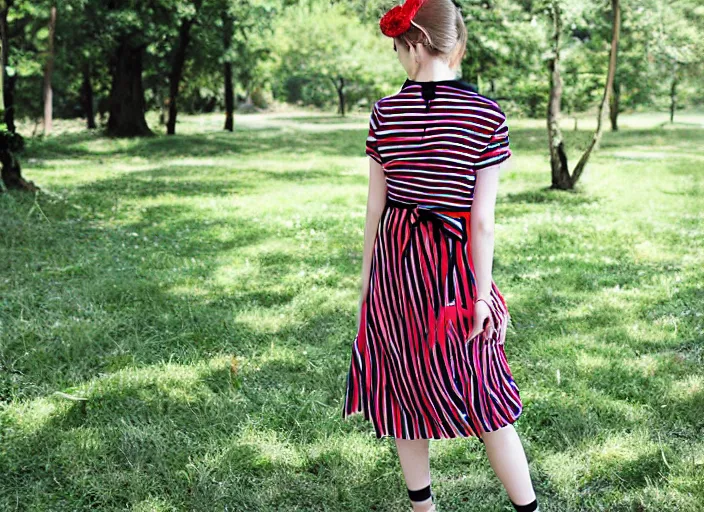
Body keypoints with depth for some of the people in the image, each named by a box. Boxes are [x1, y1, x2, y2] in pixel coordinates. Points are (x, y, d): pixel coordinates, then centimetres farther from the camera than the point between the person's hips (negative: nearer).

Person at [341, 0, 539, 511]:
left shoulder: (384, 113, -5)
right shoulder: (488, 115, -10)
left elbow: (375, 207, 0)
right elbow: (483, 219, -12)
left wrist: (367, 281, 10)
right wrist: (482, 294, -6)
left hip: (395, 263, 2)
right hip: (456, 265, -2)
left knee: (404, 388, 15)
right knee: (481, 395, 10)